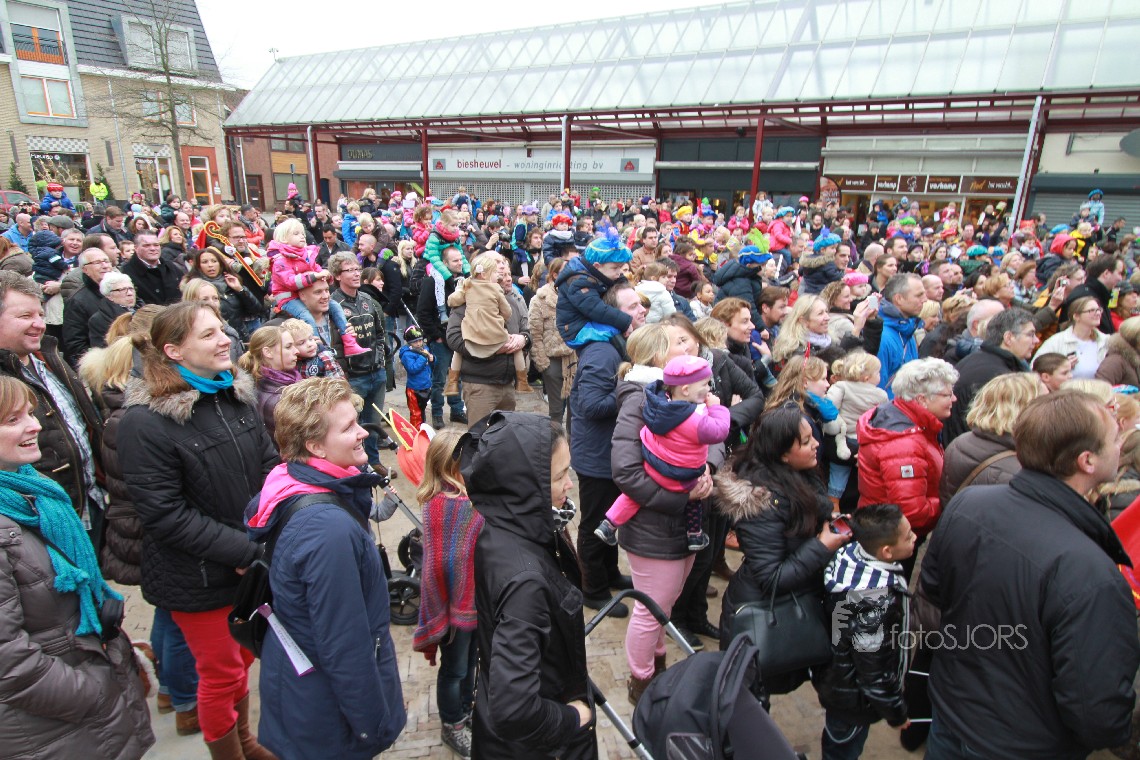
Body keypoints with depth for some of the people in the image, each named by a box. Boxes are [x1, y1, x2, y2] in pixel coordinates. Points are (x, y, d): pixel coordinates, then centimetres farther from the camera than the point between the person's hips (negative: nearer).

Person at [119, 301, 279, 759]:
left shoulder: (236, 395, 0)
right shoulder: (146, 421, -19)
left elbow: (269, 467, 5)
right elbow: (165, 515, -21)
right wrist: (245, 550, -21)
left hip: (253, 562, 6)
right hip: (198, 578, -6)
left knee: (241, 658, 24)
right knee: (221, 673, 13)